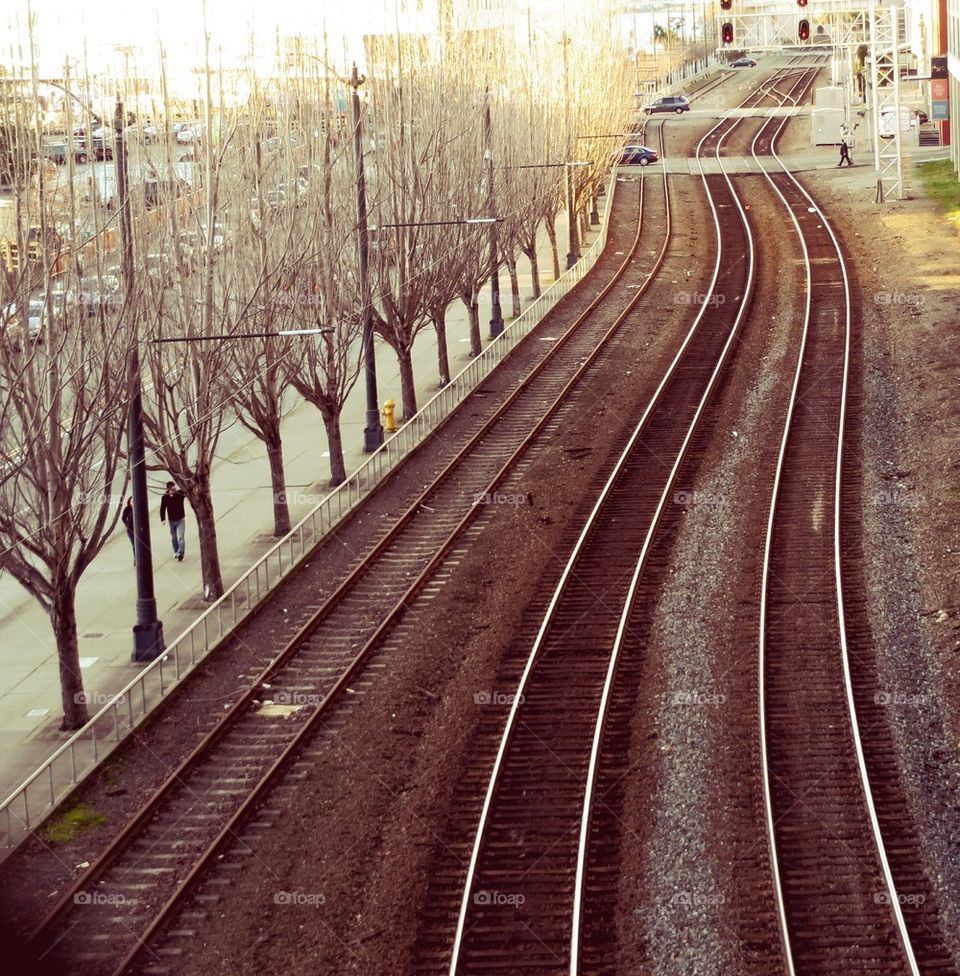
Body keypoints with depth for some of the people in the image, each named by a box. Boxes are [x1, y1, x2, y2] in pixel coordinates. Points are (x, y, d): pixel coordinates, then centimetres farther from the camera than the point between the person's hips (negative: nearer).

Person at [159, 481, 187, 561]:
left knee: (181, 537, -13)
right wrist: (163, 519, -7)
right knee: (173, 537, 18)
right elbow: (162, 509, -4)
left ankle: (180, 554, -12)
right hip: (171, 520, 2)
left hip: (181, 519, -2)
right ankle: (176, 551, 37)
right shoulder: (165, 497, -11)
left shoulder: (180, 493, -14)